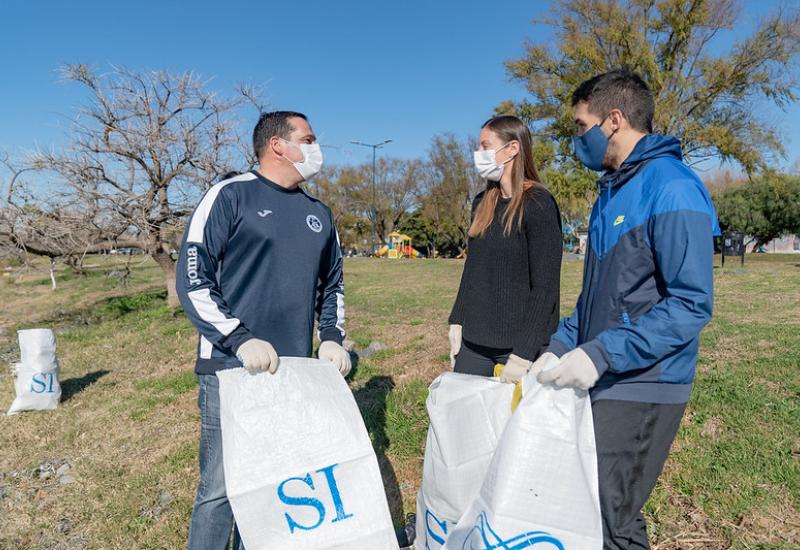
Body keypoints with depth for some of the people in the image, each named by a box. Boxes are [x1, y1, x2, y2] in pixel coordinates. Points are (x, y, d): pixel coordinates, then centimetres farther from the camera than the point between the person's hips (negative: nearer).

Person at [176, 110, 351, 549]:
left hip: (296, 373, 6)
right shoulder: (230, 195, -4)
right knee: (220, 488, 3)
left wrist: (332, 338, 6)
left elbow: (332, 284, 21)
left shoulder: (319, 214, 14)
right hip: (231, 369, -5)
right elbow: (192, 278, -9)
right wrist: (241, 339, -17)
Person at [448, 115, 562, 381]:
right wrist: (457, 321, 9)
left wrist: (523, 353, -18)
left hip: (519, 343, -6)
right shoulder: (482, 203, 10)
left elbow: (545, 287, -15)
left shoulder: (539, 205, -11)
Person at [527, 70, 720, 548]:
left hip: (641, 389, -8)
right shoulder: (613, 189, 12)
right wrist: (560, 347, 7)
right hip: (601, 382, 8)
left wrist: (601, 354, -25)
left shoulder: (672, 190, -15)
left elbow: (692, 305, -21)